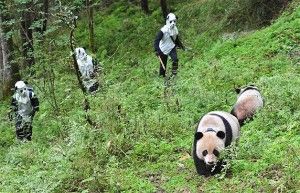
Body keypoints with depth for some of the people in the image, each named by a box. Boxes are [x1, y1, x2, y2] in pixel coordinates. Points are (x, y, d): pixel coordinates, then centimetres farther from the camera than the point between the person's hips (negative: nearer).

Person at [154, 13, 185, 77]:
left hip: (172, 48, 4)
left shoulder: (175, 29, -4)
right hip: (163, 49, -4)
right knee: (163, 65, 5)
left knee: (175, 60, -20)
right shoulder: (163, 30, -24)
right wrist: (157, 50, -38)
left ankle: (174, 74, -11)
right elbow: (157, 40, -28)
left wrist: (180, 45, 23)